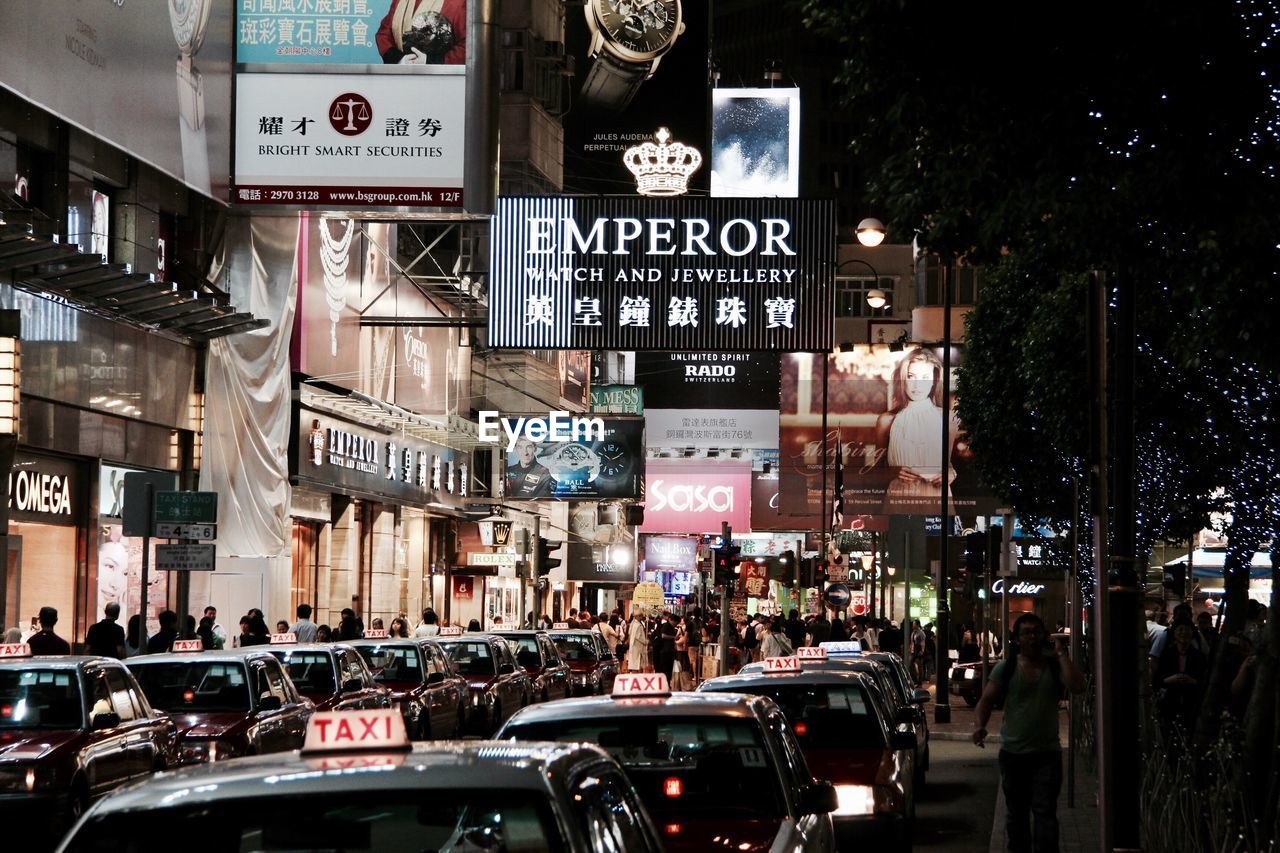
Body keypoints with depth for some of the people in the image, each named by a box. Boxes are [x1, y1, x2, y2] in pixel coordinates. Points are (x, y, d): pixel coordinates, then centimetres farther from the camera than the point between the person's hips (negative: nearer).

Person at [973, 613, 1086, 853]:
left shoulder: (1055, 666, 1)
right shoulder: (1006, 668, 1)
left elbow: (1077, 686, -16)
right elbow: (987, 699, -3)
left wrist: (1062, 654, -13)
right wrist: (980, 725, -21)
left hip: (1047, 753, -1)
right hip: (1013, 752, 1)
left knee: (1045, 811, -9)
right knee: (1017, 812, 13)